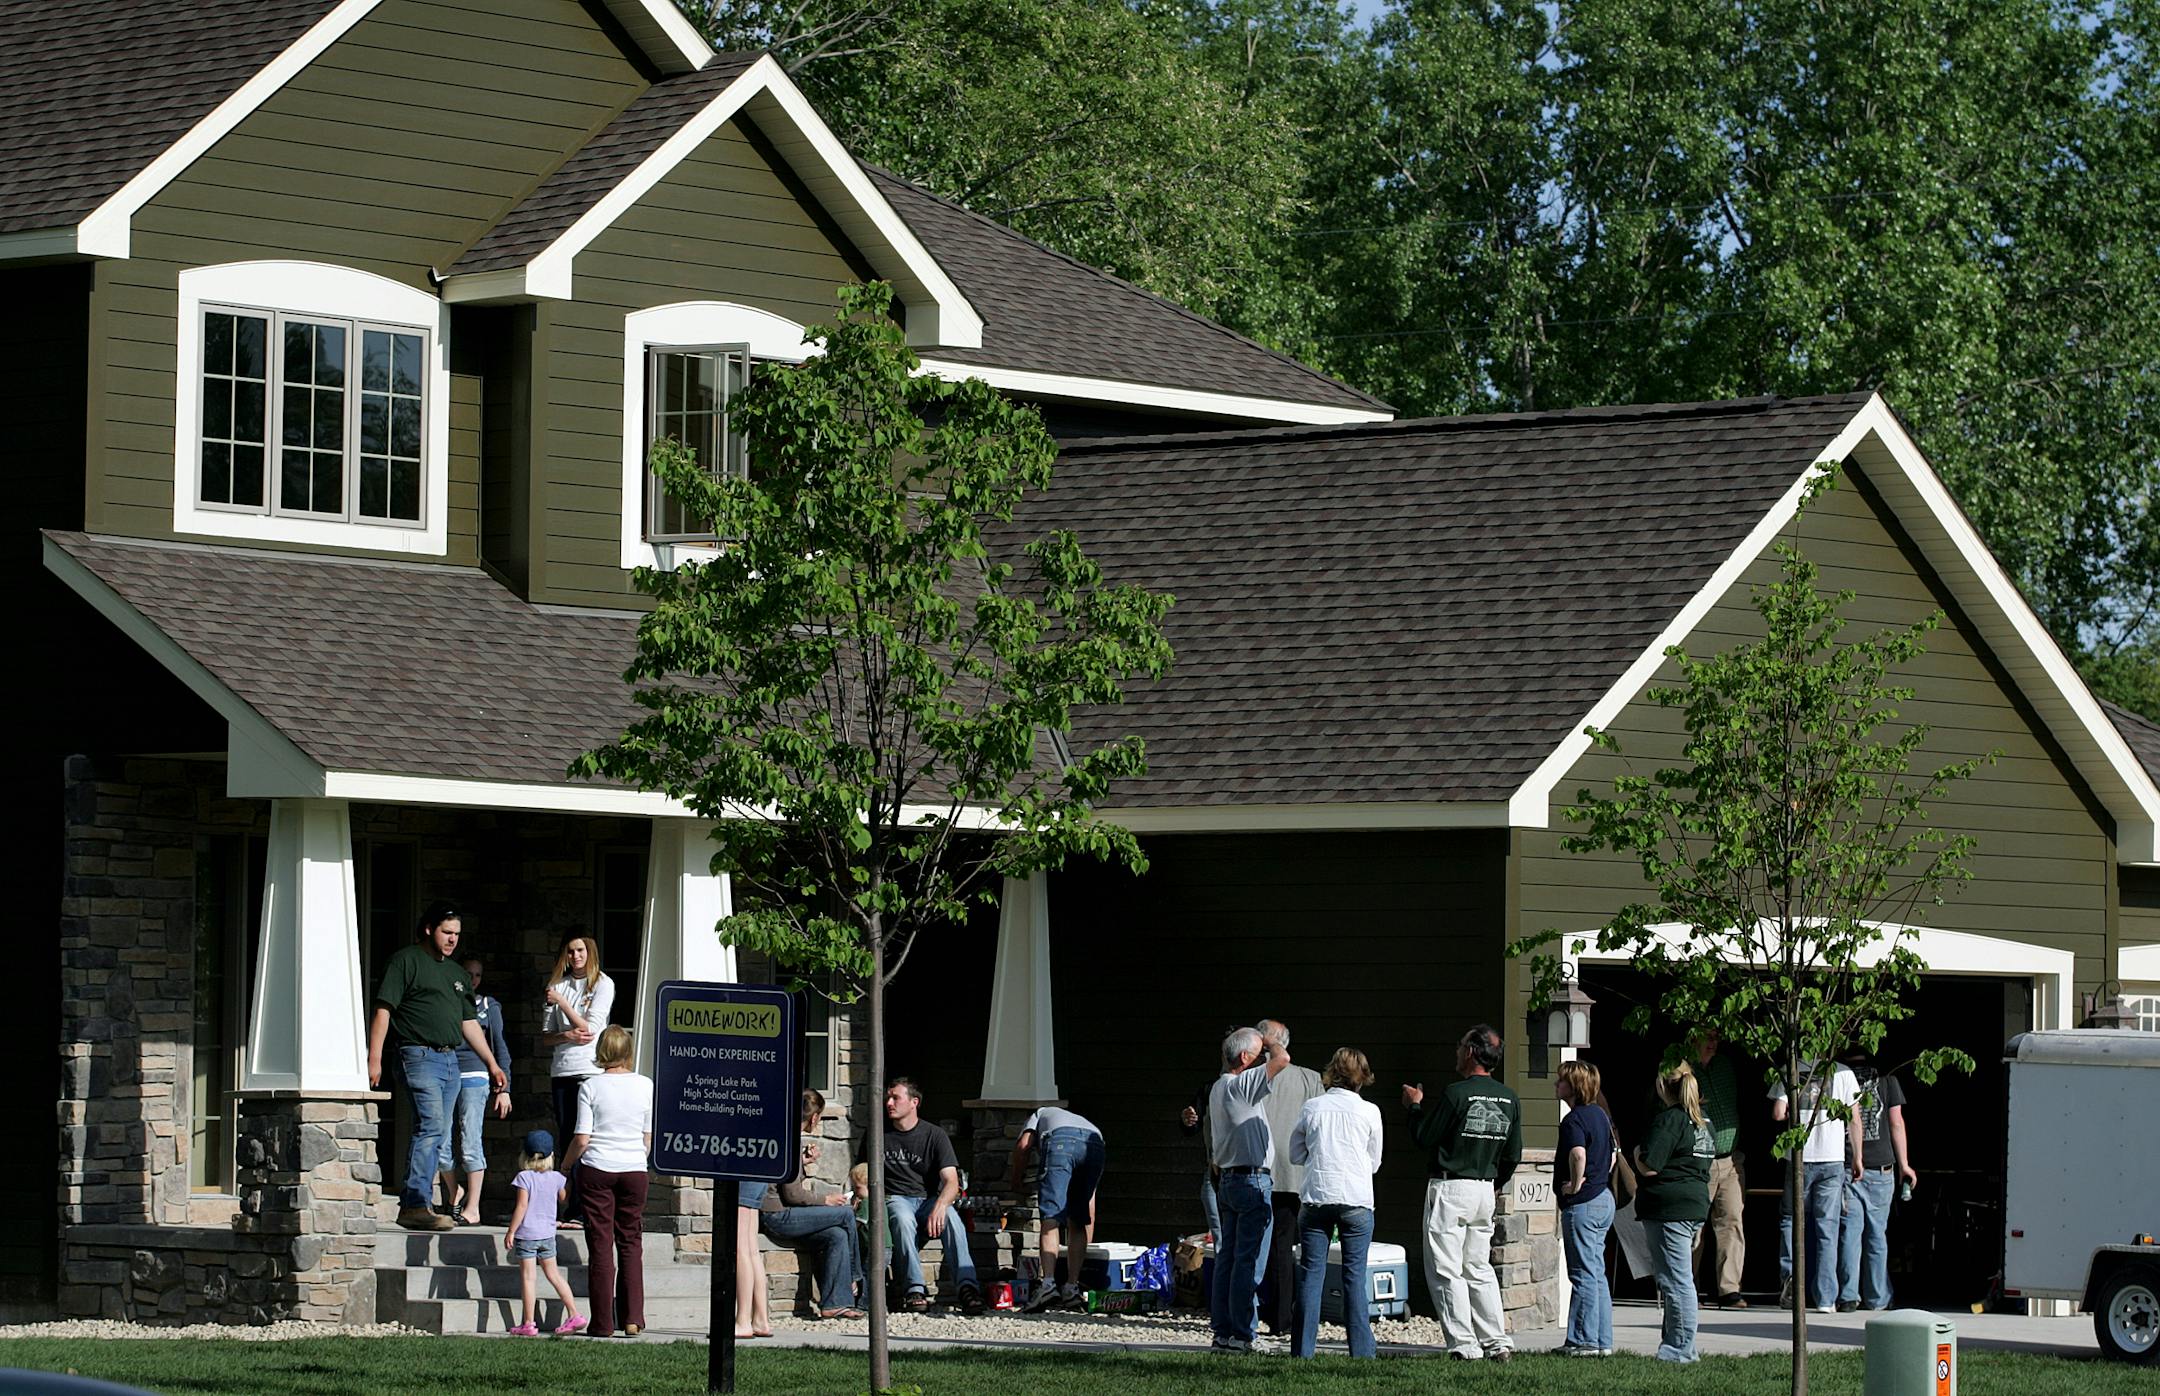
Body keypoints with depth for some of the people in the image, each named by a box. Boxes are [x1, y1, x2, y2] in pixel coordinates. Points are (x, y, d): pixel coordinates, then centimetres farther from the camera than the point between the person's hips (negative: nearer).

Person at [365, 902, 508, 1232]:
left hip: (450, 1059, 8)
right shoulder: (405, 961, -1)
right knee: (431, 1127, -19)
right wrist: (374, 1059, -14)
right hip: (420, 1055, -8)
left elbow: (469, 1023, 27)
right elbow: (383, 1010, -6)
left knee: (437, 1136, 5)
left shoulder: (457, 973, 22)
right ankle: (416, 1204, -22)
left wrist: (492, 1064, 23)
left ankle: (412, 1205, 9)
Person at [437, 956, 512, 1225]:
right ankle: (453, 1198, 22)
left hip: (473, 1076, -2)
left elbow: (500, 1049, 10)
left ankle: (472, 1208, -5)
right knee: (442, 1145, 0)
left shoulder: (488, 1006, 9)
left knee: (470, 1144, -8)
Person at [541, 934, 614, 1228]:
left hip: (592, 1071, -5)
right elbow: (545, 1037, 14)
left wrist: (562, 1002, -6)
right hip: (562, 1070, 5)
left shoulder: (603, 984, 3)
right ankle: (571, 1209, 1)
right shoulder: (558, 985, 16)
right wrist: (567, 1035, -6)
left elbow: (590, 1027, -7)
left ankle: (579, 1211, -14)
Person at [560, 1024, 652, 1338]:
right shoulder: (645, 1085, 0)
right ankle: (633, 1317, 5)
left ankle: (602, 1322, 2)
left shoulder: (591, 1087, -6)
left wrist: (565, 1165, 10)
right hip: (634, 1170, 2)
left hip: (597, 1170, -2)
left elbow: (582, 1139, -7)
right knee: (631, 1243, 11)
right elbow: (649, 1136, 6)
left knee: (601, 1245, 3)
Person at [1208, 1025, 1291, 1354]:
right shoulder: (1241, 1085, -14)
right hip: (1253, 1181, -9)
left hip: (1229, 1179, 9)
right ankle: (1243, 1335, -8)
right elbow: (1282, 1058, -21)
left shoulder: (1218, 1089, 16)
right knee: (1248, 1262, -7)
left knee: (1227, 1259, 9)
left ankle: (1222, 1332, 10)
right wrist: (1268, 1041, -2)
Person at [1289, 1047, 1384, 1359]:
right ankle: (1361, 1349, 1)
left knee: (1310, 1274, 4)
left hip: (1315, 1196, 1)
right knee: (1355, 1275, 3)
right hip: (1356, 1200, -1)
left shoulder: (1311, 1107, 2)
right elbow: (1374, 1162, 9)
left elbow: (1296, 1155, 11)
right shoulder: (1369, 1111, -2)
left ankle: (1303, 1349, 3)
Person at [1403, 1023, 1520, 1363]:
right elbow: (1513, 1155, 11)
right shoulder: (1510, 1099, 6)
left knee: (1446, 1269, -2)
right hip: (1486, 1189, 7)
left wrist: (1415, 1106, 9)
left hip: (1450, 1190, -7)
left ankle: (1464, 1345, -7)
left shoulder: (1457, 1093, -15)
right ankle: (1498, 1343, 8)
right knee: (1479, 1269, 15)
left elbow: (1425, 1138, -8)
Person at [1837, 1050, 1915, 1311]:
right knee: (1877, 1233, 8)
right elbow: (1896, 1123, 3)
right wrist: (1903, 1164, 10)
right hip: (1880, 1166, 0)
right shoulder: (1886, 1079, 1)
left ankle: (1848, 1296, -5)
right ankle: (1877, 1297, 11)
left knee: (1850, 1231, 1)